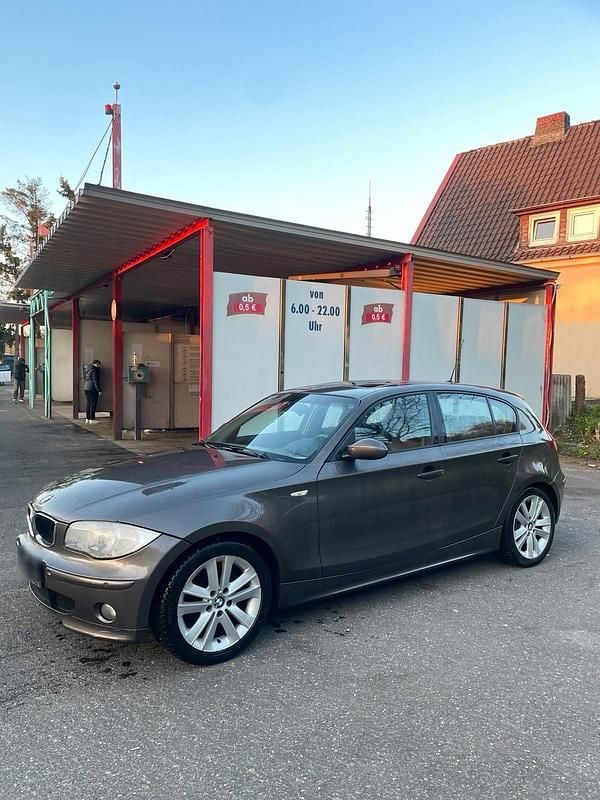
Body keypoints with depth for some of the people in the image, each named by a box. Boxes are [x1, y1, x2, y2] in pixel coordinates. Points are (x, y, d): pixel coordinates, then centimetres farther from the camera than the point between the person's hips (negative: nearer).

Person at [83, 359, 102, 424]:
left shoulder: (88, 370, 18)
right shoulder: (94, 370, -11)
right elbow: (95, 381, -17)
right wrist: (99, 390, -17)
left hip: (86, 388, 9)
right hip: (92, 389, -9)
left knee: (88, 403, 12)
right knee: (93, 403, -5)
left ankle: (87, 419, 14)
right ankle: (92, 419, -5)